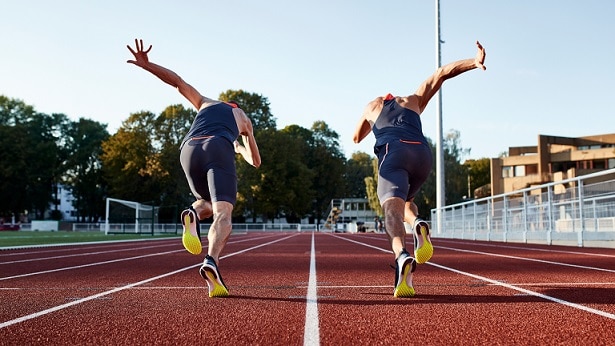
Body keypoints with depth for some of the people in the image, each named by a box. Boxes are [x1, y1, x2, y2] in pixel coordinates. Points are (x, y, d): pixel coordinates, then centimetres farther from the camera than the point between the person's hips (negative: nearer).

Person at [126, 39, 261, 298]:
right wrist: (239, 148, 62)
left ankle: (194, 214, -10)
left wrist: (145, 64, 36)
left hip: (190, 150, 3)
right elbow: (256, 161, 42)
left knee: (209, 203, 26)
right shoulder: (244, 119, 37)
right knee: (222, 214, -15)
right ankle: (211, 262, -44)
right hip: (219, 149, -3)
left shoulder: (206, 103, 42)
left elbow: (177, 81, 35)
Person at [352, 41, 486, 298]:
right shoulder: (414, 101, 36)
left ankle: (402, 256, -51)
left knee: (392, 207, -21)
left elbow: (357, 137, 47)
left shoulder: (372, 106, 34)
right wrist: (475, 62, 19)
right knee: (405, 200, 27)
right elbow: (442, 74, 28)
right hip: (423, 153, 3)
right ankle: (418, 224, -9)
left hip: (393, 152, -3)